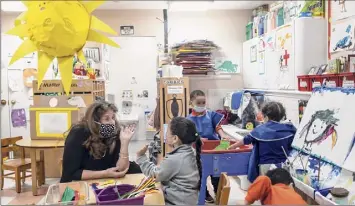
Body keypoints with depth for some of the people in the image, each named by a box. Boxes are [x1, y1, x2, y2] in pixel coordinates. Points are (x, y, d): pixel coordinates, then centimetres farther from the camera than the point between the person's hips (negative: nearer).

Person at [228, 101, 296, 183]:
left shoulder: (260, 130, -2)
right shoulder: (288, 129, -2)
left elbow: (245, 141, 9)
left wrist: (231, 147, 24)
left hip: (265, 166, -1)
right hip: (283, 166, 1)